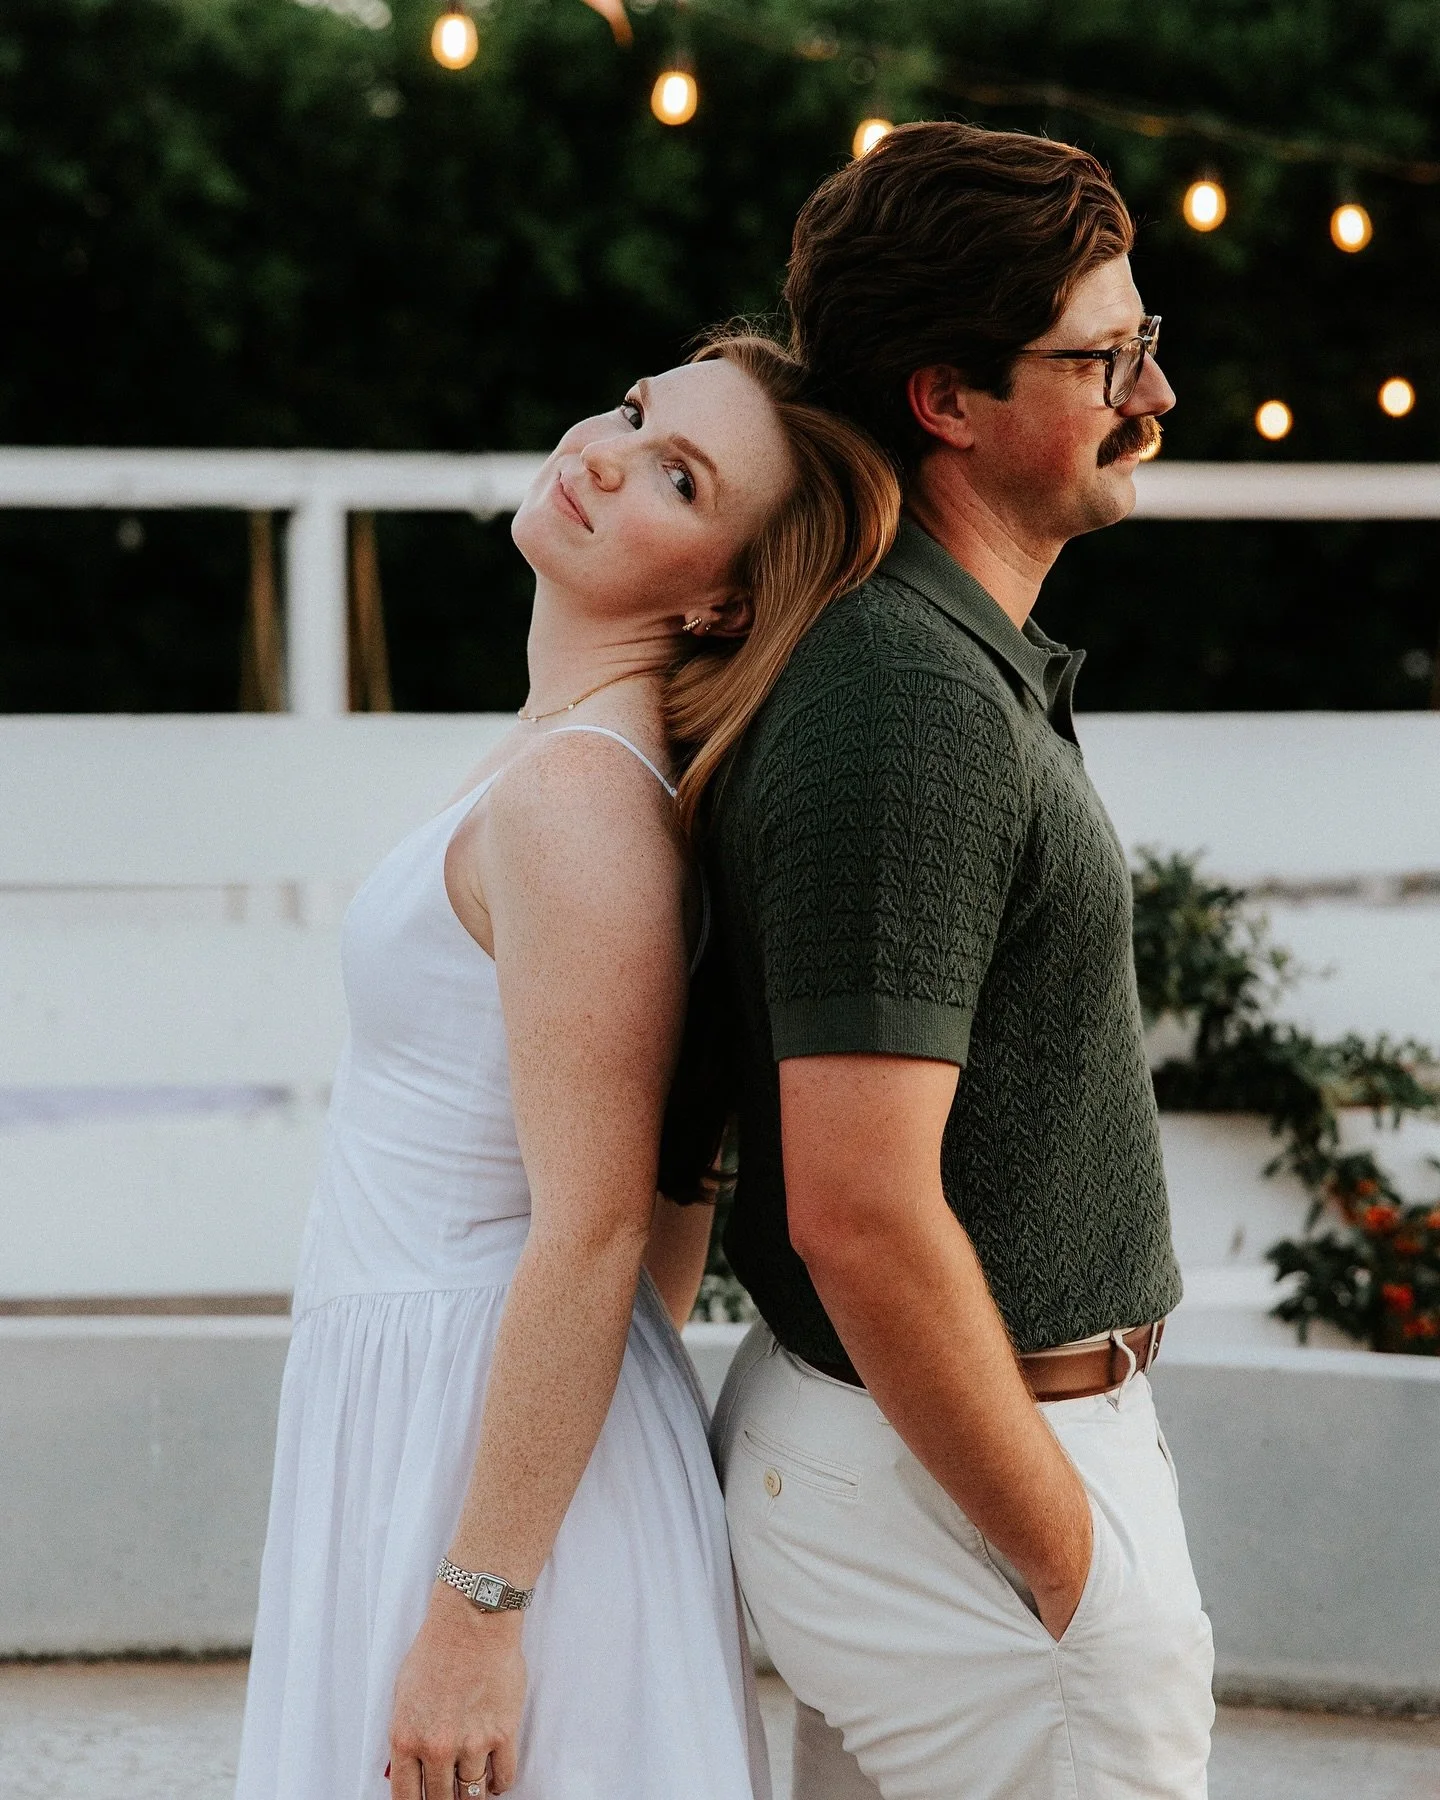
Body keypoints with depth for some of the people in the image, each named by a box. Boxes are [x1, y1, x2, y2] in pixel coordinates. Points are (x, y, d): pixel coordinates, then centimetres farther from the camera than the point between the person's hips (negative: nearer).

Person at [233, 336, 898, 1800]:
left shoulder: (575, 790, -20)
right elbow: (677, 1165, 16)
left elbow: (591, 1233, -23)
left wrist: (476, 1610, -22)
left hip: (491, 1447, -9)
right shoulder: (570, 750, 9)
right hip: (409, 1408, 9)